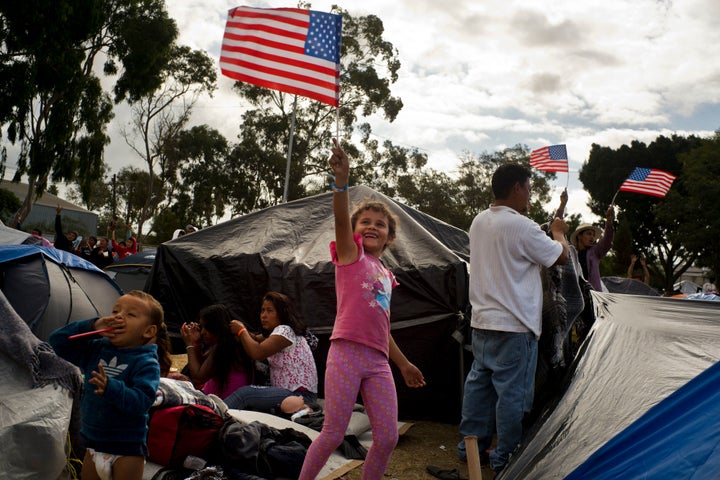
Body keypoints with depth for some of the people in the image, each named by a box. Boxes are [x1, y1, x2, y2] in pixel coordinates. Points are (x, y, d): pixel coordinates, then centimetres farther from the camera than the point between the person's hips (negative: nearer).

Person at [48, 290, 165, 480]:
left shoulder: (146, 363, -16)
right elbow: (57, 341, 4)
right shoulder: (95, 350, 4)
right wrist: (92, 326, -10)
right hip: (93, 444, 6)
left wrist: (111, 388, -41)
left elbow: (141, 401, -27)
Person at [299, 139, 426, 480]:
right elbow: (340, 219, -18)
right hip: (346, 352, -6)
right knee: (333, 434, -2)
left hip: (378, 362, 6)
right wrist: (341, 180, -34)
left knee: (388, 437, 3)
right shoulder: (350, 253, 4)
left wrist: (403, 363, 29)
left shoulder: (386, 275, 20)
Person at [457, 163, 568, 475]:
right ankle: (505, 456, 12)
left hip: (481, 321, 8)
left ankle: (470, 443, 25)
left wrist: (546, 233, 23)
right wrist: (558, 232, 14)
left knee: (478, 382, 15)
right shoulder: (522, 227, -17)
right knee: (512, 391, 2)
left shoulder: (479, 222, 8)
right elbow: (561, 257, -5)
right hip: (513, 325, -8)